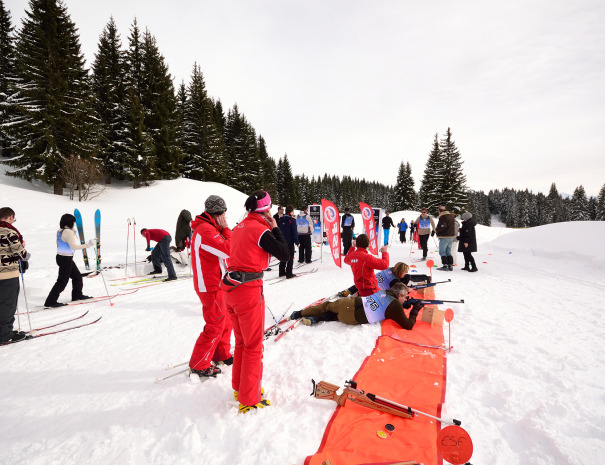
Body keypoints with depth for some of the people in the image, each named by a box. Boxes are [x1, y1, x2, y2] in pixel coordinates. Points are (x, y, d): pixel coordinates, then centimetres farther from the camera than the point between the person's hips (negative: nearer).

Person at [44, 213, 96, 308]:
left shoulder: (60, 231, 9)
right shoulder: (68, 232, -21)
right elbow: (74, 246, -25)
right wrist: (88, 244, -23)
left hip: (61, 257, 10)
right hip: (65, 259, -10)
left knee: (77, 276, 19)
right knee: (62, 281, -2)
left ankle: (77, 295, 32)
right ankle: (50, 302, 5)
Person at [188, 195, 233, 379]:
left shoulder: (206, 228, 13)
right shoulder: (206, 230, -21)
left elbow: (223, 252, 14)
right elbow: (229, 250, -26)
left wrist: (223, 230, 2)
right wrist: (225, 229, -16)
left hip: (216, 283, 10)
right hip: (211, 286, -10)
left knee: (226, 320, 20)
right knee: (215, 326, -1)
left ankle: (221, 354, 36)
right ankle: (198, 365, 14)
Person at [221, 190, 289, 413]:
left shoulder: (239, 227, 10)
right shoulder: (260, 230, -13)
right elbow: (284, 254, -9)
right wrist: (275, 228, -1)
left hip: (231, 287, 8)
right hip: (249, 290, -8)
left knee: (241, 342, 22)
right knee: (253, 346, 5)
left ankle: (239, 388, 36)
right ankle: (249, 400, 16)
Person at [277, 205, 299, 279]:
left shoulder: (280, 220, 5)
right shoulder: (292, 220, -13)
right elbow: (294, 232, -13)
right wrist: (297, 242, -6)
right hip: (289, 242, -6)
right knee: (290, 258, 1)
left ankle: (282, 272, 22)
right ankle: (289, 274, -1)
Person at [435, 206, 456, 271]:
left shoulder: (443, 217, -14)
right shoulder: (451, 216, 15)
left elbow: (442, 227, -24)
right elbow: (453, 226, 20)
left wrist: (436, 229, -5)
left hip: (444, 237, -9)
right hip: (451, 236, 9)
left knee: (442, 252, -2)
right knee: (448, 252, 14)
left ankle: (445, 265, -5)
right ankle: (450, 265, 14)